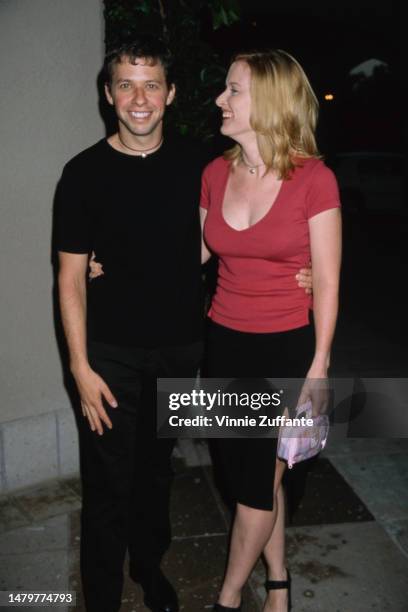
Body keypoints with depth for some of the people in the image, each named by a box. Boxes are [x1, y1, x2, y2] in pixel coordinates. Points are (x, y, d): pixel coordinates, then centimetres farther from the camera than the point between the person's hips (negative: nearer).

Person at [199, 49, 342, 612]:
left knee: (257, 480, 4)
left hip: (288, 348, -4)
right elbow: (194, 251, 12)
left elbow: (326, 281, -9)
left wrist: (319, 366, -8)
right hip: (225, 343, 5)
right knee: (253, 474, 15)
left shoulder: (314, 179, -13)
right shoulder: (216, 173, 1)